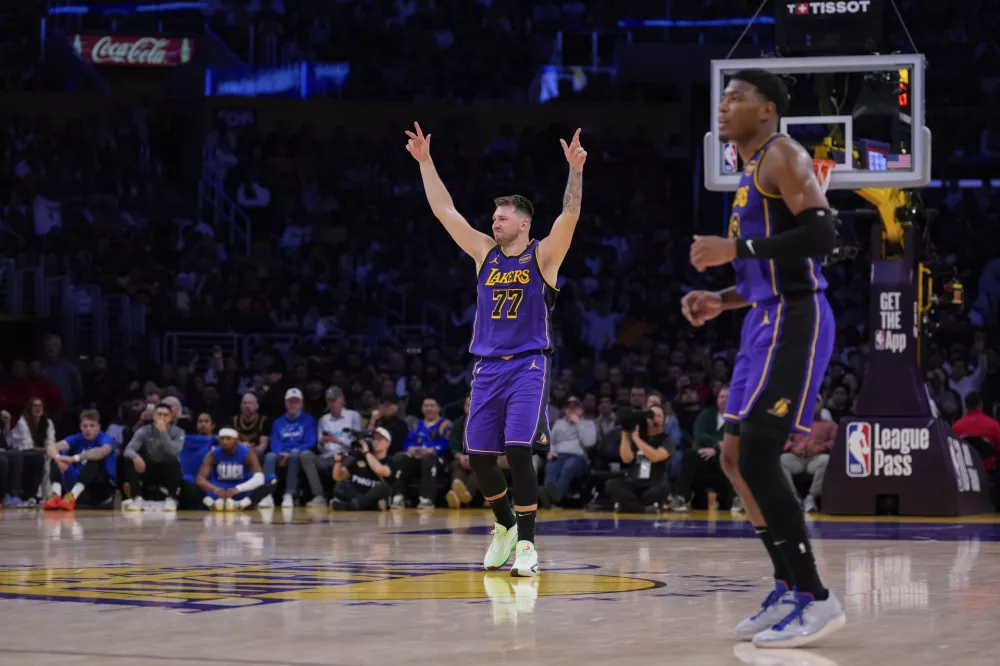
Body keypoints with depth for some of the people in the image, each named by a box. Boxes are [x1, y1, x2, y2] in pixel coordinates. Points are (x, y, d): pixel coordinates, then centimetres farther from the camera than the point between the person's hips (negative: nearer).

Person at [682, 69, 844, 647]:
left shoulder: (782, 156, -8)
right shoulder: (752, 173, 21)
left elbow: (822, 234, -22)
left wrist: (736, 248, -21)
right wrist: (721, 301, 14)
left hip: (795, 322, -10)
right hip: (768, 321, 10)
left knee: (757, 456, -15)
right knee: (736, 456, 11)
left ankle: (816, 598, -12)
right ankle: (789, 591, 15)